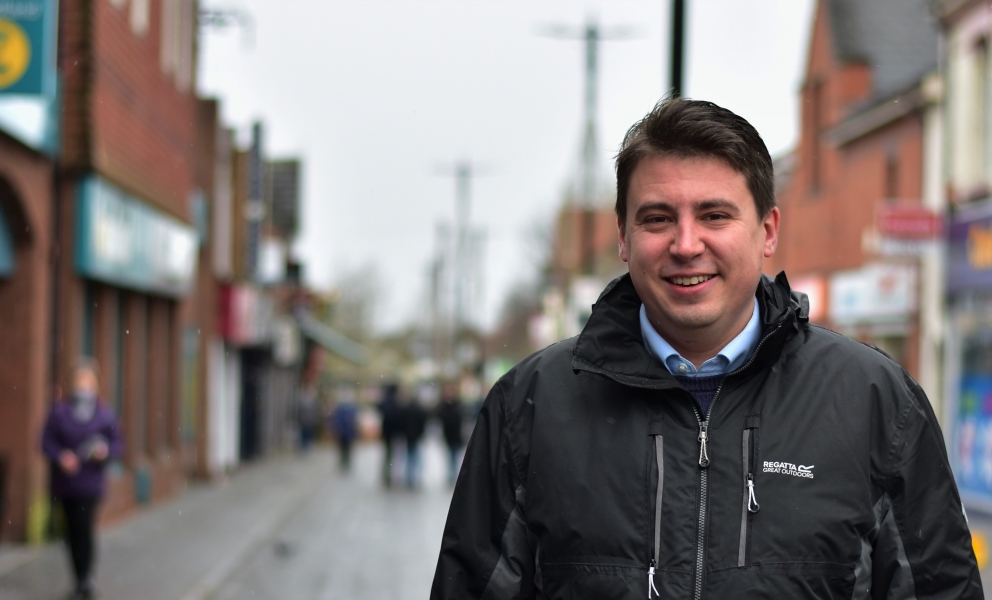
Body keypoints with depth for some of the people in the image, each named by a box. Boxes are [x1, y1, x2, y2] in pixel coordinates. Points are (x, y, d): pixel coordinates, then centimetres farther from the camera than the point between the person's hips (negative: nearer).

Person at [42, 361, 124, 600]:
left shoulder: (104, 413, 5)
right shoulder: (60, 410, 6)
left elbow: (118, 444, 8)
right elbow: (47, 441, 3)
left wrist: (105, 451, -13)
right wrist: (61, 456, -15)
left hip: (90, 483, -2)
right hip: (65, 481, 2)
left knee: (84, 528, -14)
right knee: (72, 531, 6)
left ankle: (85, 580, -11)